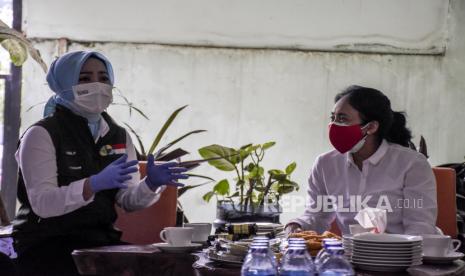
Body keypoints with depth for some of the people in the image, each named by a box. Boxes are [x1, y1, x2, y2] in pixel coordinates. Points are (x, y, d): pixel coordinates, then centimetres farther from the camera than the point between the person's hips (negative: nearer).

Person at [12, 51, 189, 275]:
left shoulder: (119, 137, 11)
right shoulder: (41, 135, -7)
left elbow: (127, 200, 3)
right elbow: (42, 203, -19)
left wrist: (151, 185, -20)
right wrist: (94, 184, -33)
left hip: (102, 239, 5)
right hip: (47, 244, -5)